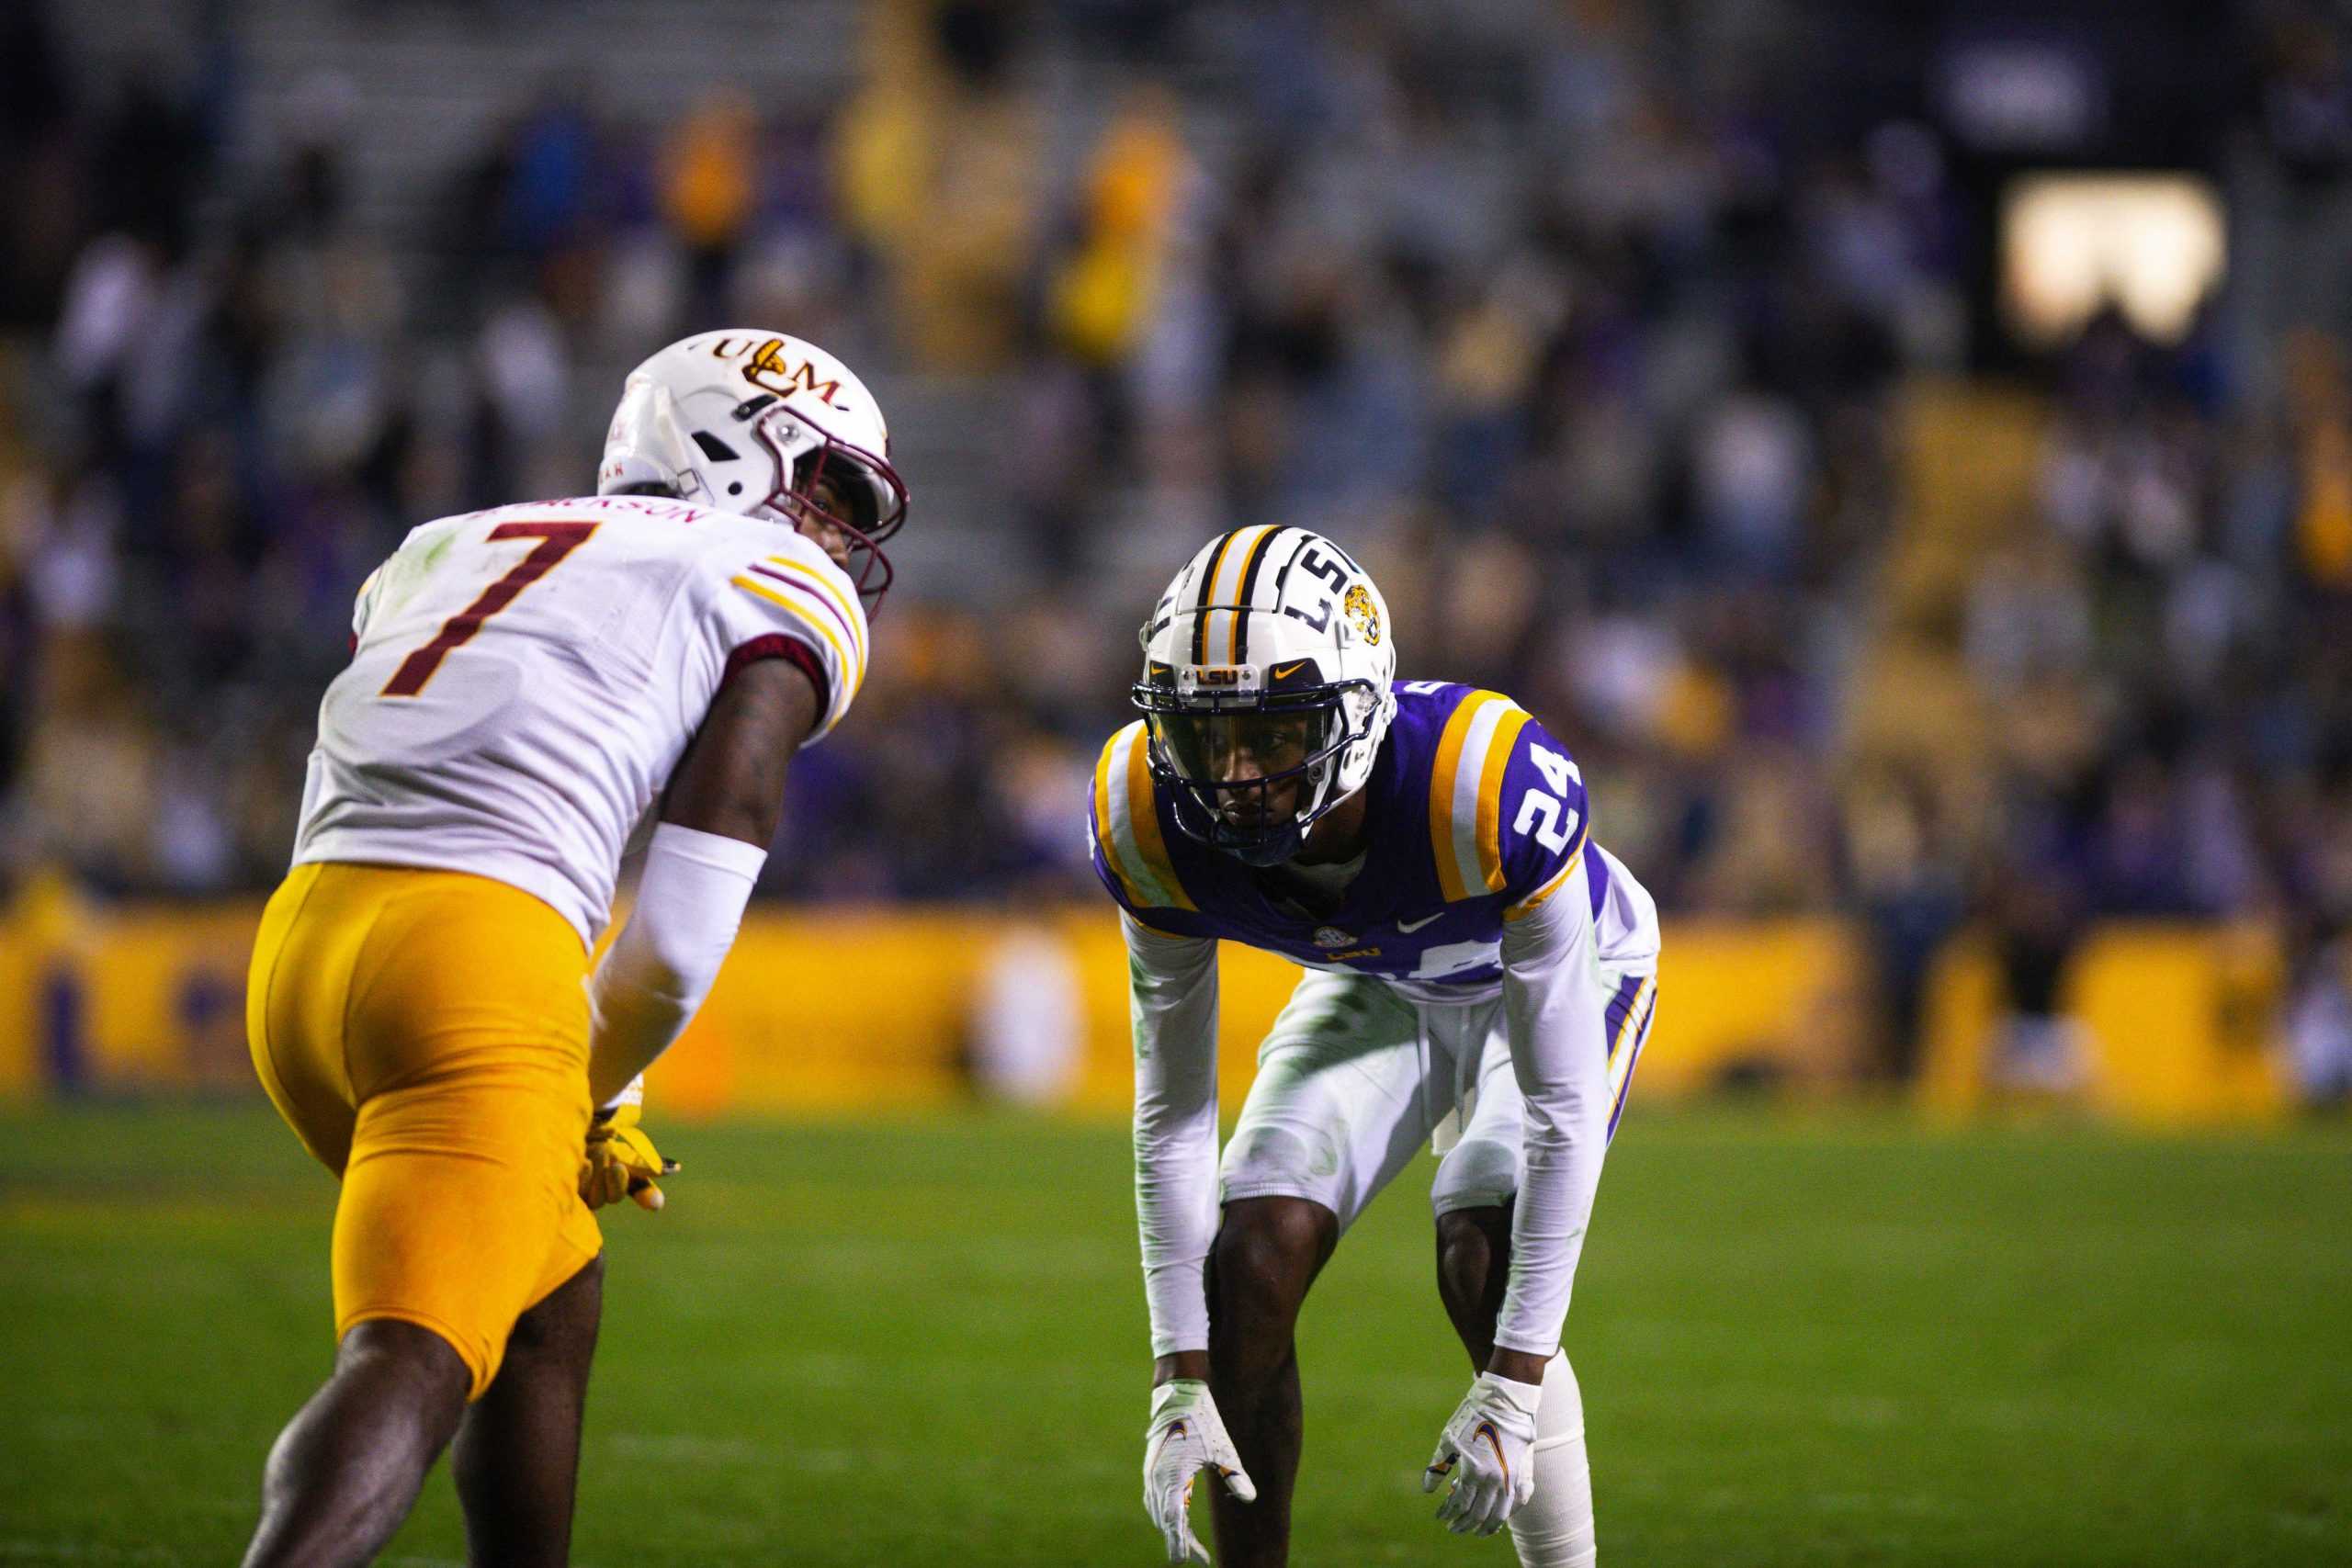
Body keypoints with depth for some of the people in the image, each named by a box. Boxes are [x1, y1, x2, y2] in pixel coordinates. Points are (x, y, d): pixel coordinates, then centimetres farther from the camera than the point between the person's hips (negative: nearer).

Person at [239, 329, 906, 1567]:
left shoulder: (453, 549, 30)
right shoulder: (782, 592, 11)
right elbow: (680, 935, 1)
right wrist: (594, 1095, 20)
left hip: (300, 949, 7)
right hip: (474, 968, -7)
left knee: (551, 1306, 25)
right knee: (414, 1364, -16)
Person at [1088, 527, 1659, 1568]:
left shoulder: (1489, 786, -43)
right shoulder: (1153, 823, -30)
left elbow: (1562, 1111, -35)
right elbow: (1172, 1115, -18)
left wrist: (1514, 1388, -36)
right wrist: (1180, 1385, -22)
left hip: (1556, 971, -4)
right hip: (1377, 987, 4)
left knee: (1483, 1269, -24)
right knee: (1253, 1256, -14)